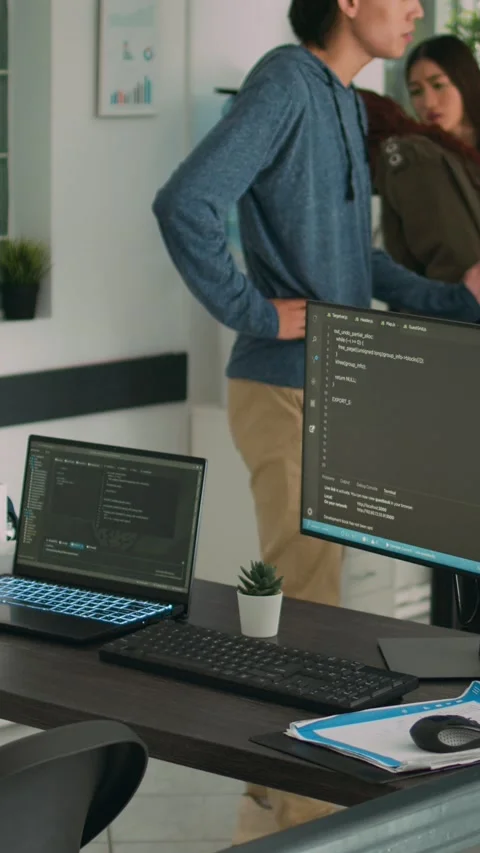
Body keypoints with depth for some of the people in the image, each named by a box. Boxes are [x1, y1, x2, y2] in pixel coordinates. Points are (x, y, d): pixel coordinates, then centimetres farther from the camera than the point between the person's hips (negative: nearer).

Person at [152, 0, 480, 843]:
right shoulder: (288, 82, -15)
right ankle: (283, 814, 8)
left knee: (312, 595, 16)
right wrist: (255, 312, -21)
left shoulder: (341, 98, 13)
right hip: (287, 392, -9)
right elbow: (184, 205, -25)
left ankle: (281, 792, 29)